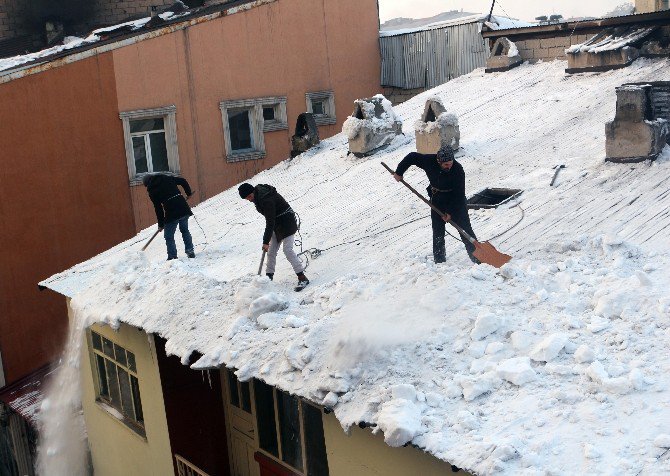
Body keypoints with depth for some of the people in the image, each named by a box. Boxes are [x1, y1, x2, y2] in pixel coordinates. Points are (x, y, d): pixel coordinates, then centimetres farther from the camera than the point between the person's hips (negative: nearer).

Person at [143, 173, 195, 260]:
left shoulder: (152, 191, 2)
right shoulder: (167, 178, 13)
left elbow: (158, 209, 3)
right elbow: (183, 181, 11)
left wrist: (161, 224, 11)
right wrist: (189, 193, 26)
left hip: (172, 213, -5)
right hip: (184, 208, 5)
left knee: (169, 236, 8)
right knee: (185, 230, 24)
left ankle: (172, 257, 3)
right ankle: (190, 251, 21)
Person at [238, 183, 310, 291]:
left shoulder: (266, 200, -30)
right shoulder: (259, 194, -1)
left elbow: (270, 222, -29)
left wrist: (266, 241, -27)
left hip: (287, 223, -10)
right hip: (277, 224, 10)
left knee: (288, 250, -16)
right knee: (271, 251, 8)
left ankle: (302, 278, -15)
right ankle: (269, 276, 17)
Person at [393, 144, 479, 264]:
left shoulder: (458, 170, -28)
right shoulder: (429, 161, -20)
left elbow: (459, 194, -22)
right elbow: (411, 157, -2)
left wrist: (450, 212, -19)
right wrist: (399, 172, 3)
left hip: (456, 201, -3)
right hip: (437, 200, 3)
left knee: (465, 229, -5)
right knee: (438, 231, 4)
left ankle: (477, 259, 0)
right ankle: (439, 261, 12)